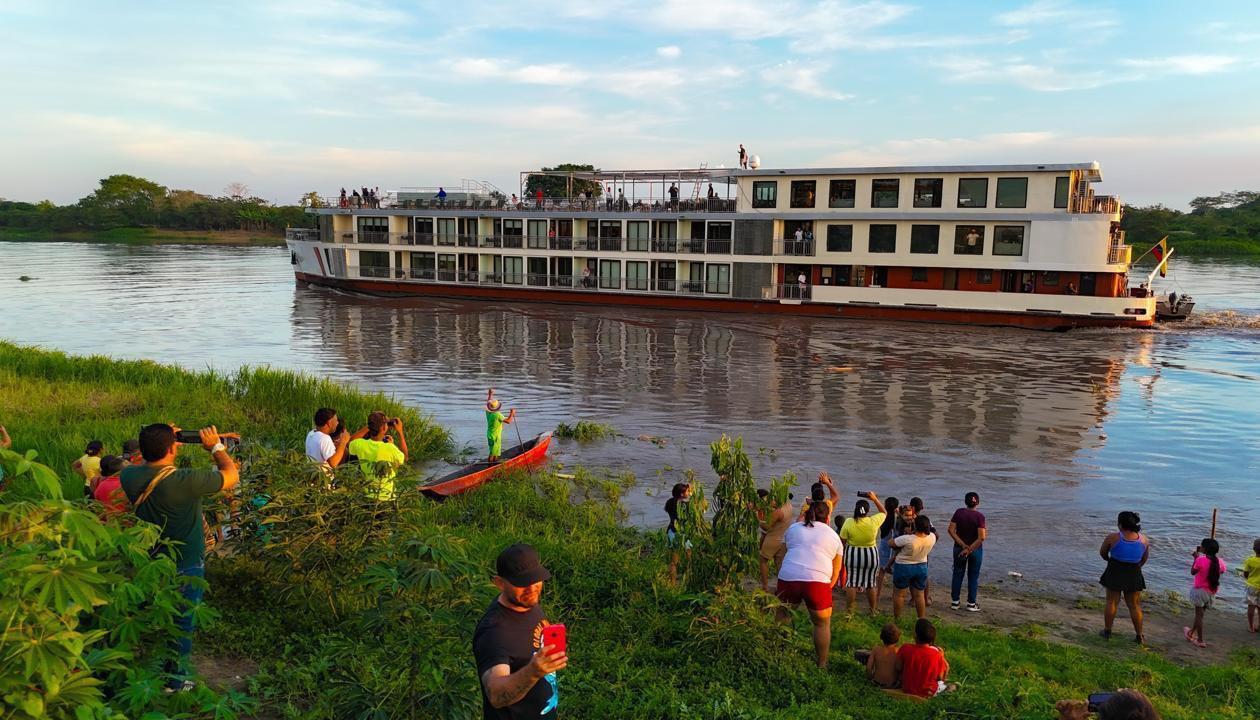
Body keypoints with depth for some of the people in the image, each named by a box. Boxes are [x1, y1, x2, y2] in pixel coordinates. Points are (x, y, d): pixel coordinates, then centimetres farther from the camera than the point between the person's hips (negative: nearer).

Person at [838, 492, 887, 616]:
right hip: (871, 555, 1)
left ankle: (849, 611, 11)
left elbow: (842, 541, -8)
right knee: (870, 584, 14)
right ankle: (872, 611, 26)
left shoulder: (849, 522, -15)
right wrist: (875, 499, 6)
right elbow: (883, 512, 9)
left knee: (852, 583, 7)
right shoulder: (874, 521, -13)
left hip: (852, 554, -1)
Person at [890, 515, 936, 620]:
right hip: (921, 567, 4)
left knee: (899, 594, 10)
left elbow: (890, 543, -15)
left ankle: (897, 618, 18)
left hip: (903, 567, -4)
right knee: (919, 595, 16)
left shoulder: (907, 539, -30)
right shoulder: (932, 538, -15)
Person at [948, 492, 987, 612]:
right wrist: (969, 549, -15)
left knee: (958, 574, 13)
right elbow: (981, 537, -22)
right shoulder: (979, 516, -15)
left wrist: (963, 546, -12)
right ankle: (971, 604, 16)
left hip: (959, 548, 2)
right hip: (975, 549, -2)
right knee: (973, 576, 11)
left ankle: (954, 602, 17)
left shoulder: (959, 512, -7)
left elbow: (951, 530, -11)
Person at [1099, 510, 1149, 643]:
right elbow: (1145, 558, 9)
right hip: (1134, 576, 3)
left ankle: (1107, 631, 16)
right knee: (1134, 605, 12)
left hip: (1115, 574, -3)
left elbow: (1102, 553, -1)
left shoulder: (1113, 538, -16)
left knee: (1111, 602, 10)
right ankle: (1139, 636, 18)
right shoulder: (1143, 539, -5)